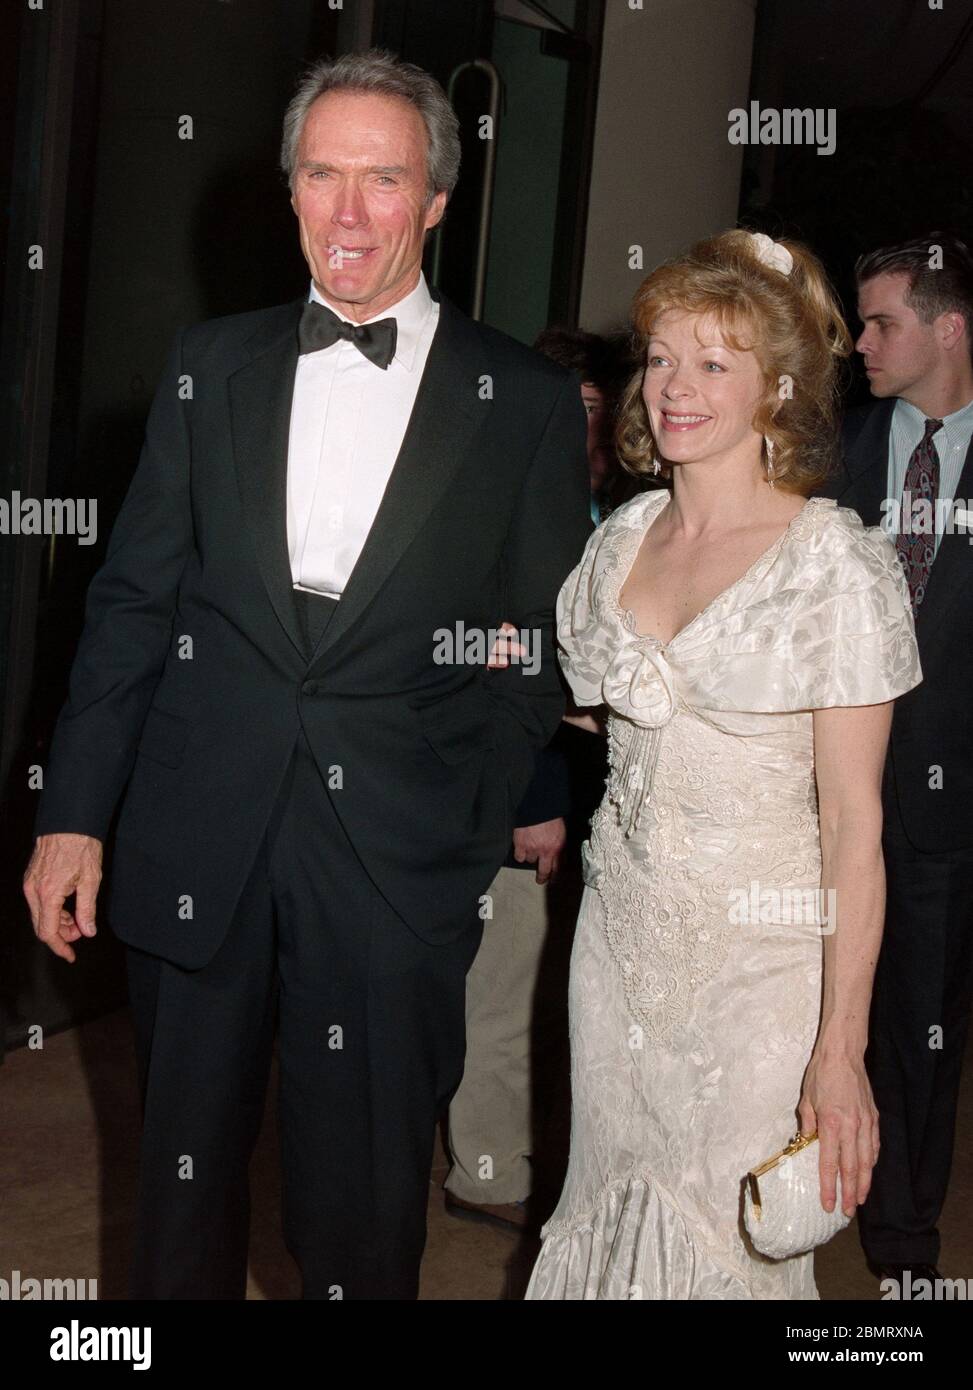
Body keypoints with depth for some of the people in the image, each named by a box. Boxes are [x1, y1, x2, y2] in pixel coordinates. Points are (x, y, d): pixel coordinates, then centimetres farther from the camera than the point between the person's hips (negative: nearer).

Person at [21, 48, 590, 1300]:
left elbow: (546, 649, 3)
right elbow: (133, 598, 7)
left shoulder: (527, 405, 0)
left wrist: (496, 830, -3)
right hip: (195, 851, 3)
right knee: (185, 1164, 17)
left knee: (361, 1214, 9)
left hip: (399, 864, -2)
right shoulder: (211, 365, 7)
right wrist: (74, 814, 3)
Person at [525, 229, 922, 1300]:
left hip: (762, 953, -5)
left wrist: (841, 1048, -17)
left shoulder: (835, 561, -15)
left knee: (732, 1236, 6)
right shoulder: (624, 535, 3)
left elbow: (853, 819, -15)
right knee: (609, 1203, 16)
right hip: (621, 929, 5)